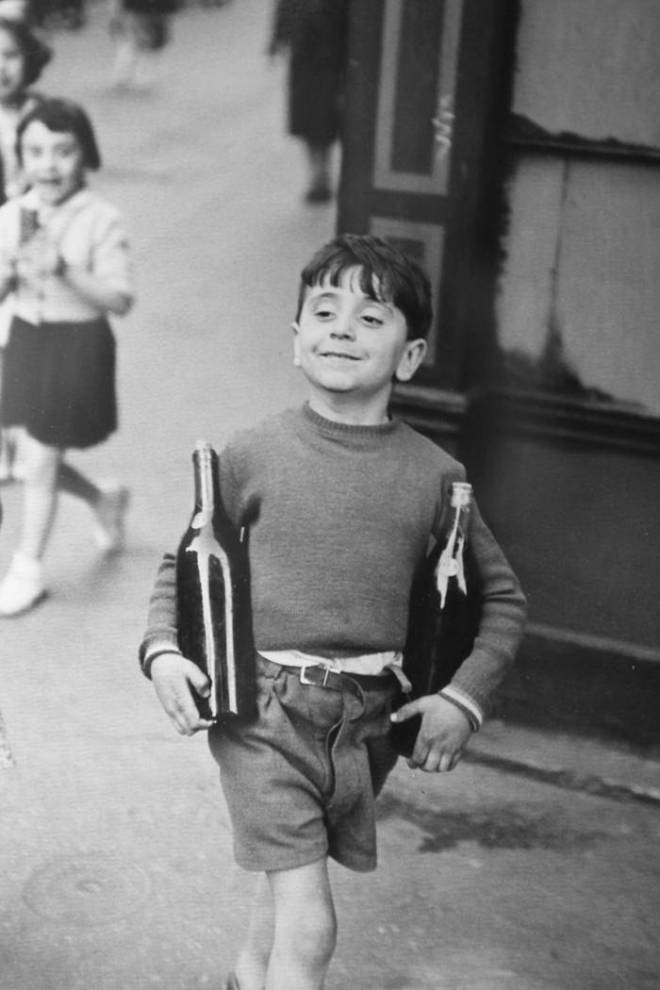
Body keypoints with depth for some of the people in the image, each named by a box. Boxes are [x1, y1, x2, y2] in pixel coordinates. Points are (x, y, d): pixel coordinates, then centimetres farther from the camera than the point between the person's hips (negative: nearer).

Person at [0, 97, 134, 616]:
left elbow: (120, 298, -17)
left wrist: (65, 270, -29)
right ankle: (105, 500, 44)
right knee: (42, 459, 14)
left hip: (78, 345, -5)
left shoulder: (102, 221, -14)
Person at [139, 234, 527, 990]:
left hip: (370, 718, 3)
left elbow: (502, 596, 8)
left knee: (292, 877, 22)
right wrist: (162, 650, -6)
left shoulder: (435, 476, -2)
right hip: (261, 707, -3)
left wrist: (464, 697, -3)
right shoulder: (252, 454, -4)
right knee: (309, 927, -9)